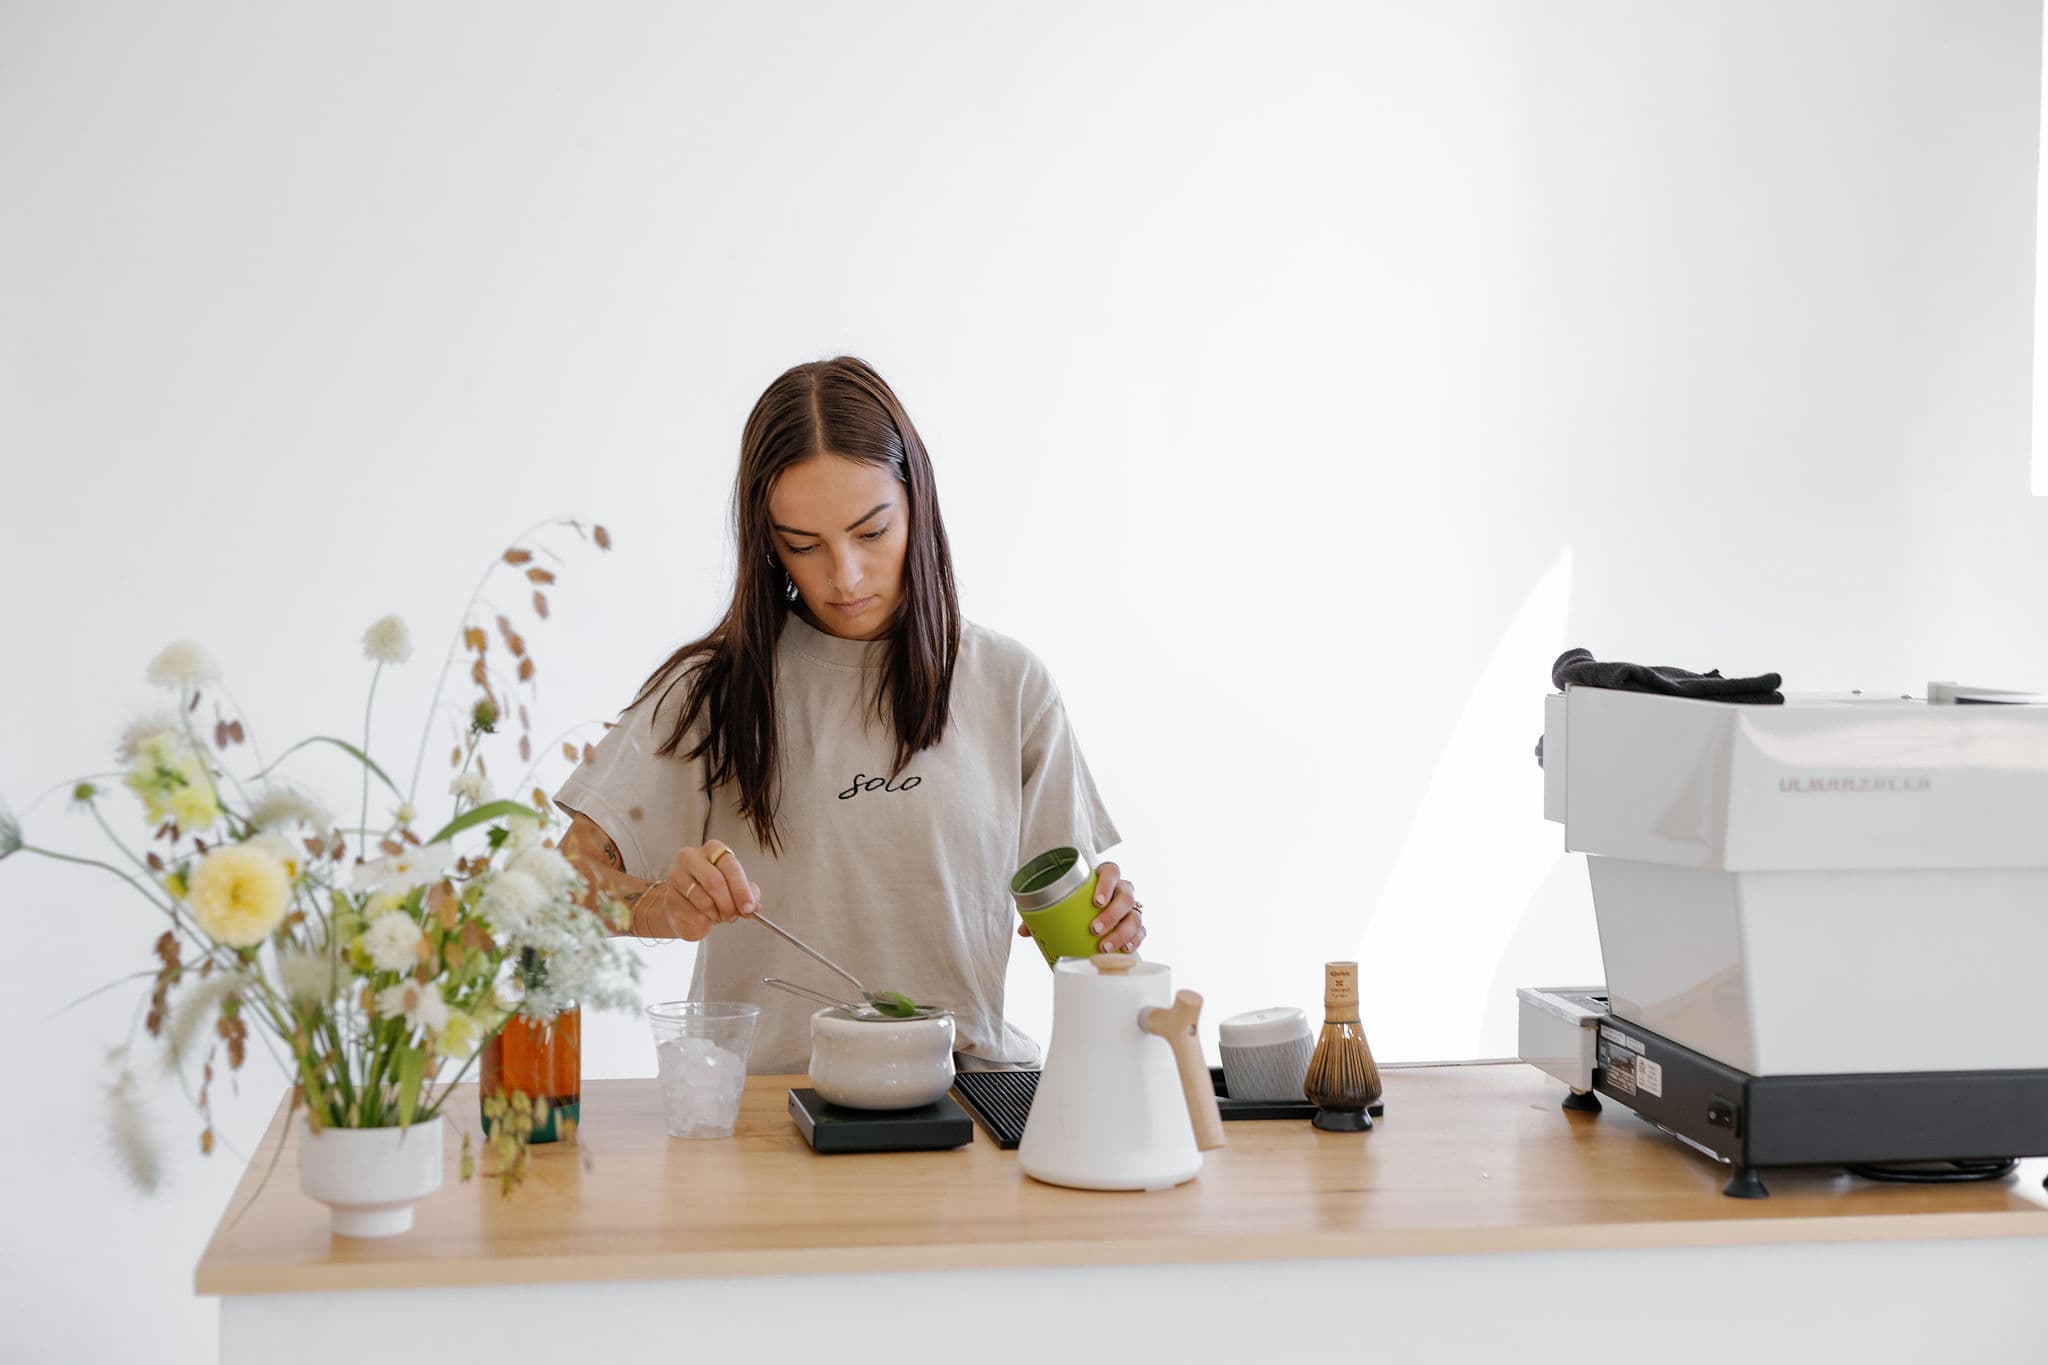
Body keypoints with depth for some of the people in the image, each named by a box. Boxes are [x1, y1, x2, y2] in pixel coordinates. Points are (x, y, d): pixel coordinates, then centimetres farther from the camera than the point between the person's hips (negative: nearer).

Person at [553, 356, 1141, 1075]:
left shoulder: (1007, 683, 8)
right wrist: (663, 907, -23)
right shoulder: (712, 688, 5)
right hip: (763, 1089, 0)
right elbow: (568, 876, -2)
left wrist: (1107, 921, -11)